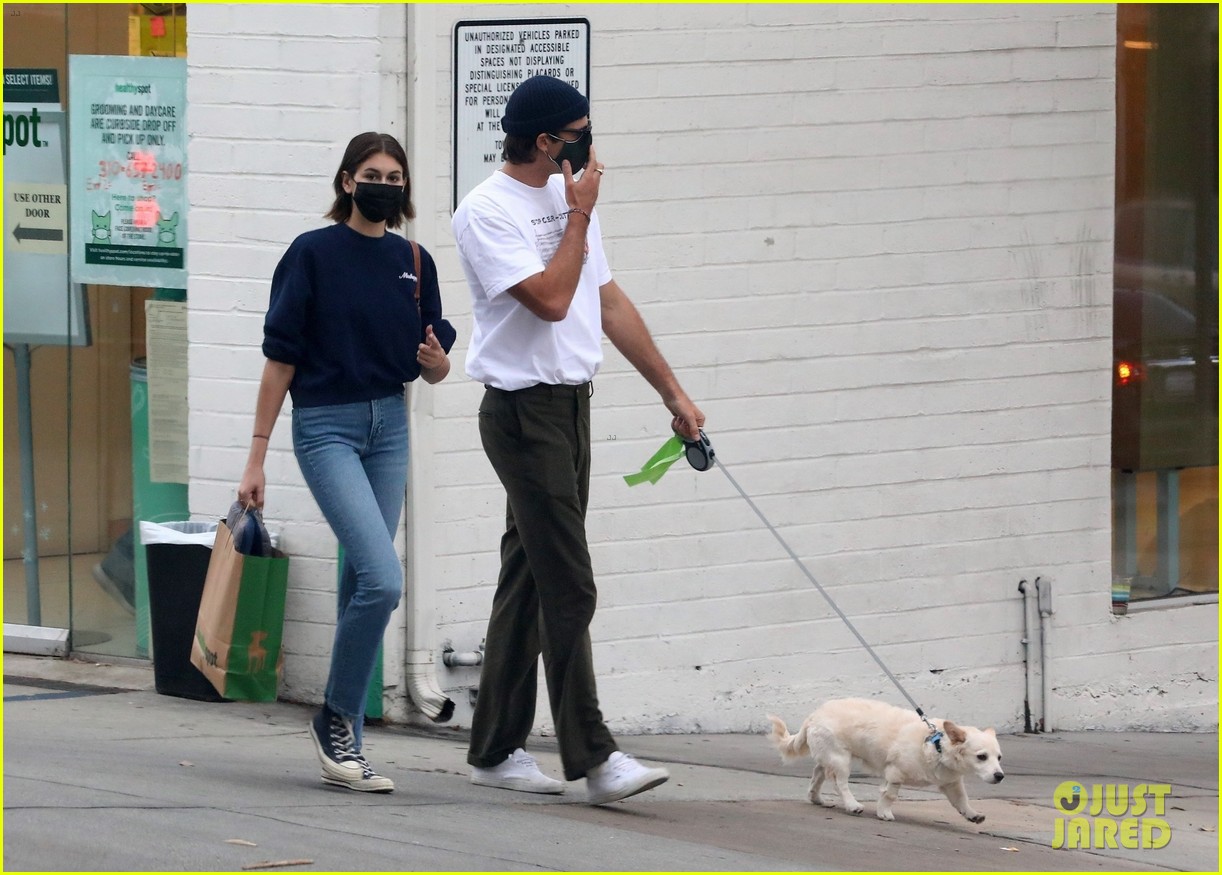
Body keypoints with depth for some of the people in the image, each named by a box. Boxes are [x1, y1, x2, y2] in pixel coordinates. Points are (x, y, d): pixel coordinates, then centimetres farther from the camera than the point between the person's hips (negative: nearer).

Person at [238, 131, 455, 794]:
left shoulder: (414, 262, 8)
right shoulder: (313, 254, -6)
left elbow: (435, 370, 13)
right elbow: (280, 359, -6)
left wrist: (436, 360, -12)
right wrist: (256, 458, -8)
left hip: (389, 425, 5)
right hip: (326, 425, -5)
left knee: (363, 584, 7)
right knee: (382, 579, -19)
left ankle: (343, 743, 12)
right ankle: (336, 717, -2)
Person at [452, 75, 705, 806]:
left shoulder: (567, 199, 14)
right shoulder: (487, 212, -12)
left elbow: (610, 303, 18)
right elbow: (550, 299, -21)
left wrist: (673, 393, 17)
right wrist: (581, 214, -10)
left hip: (573, 403, 9)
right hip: (523, 409, -9)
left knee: (531, 581, 11)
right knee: (569, 587, -12)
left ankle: (497, 750, 16)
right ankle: (592, 755, -12)